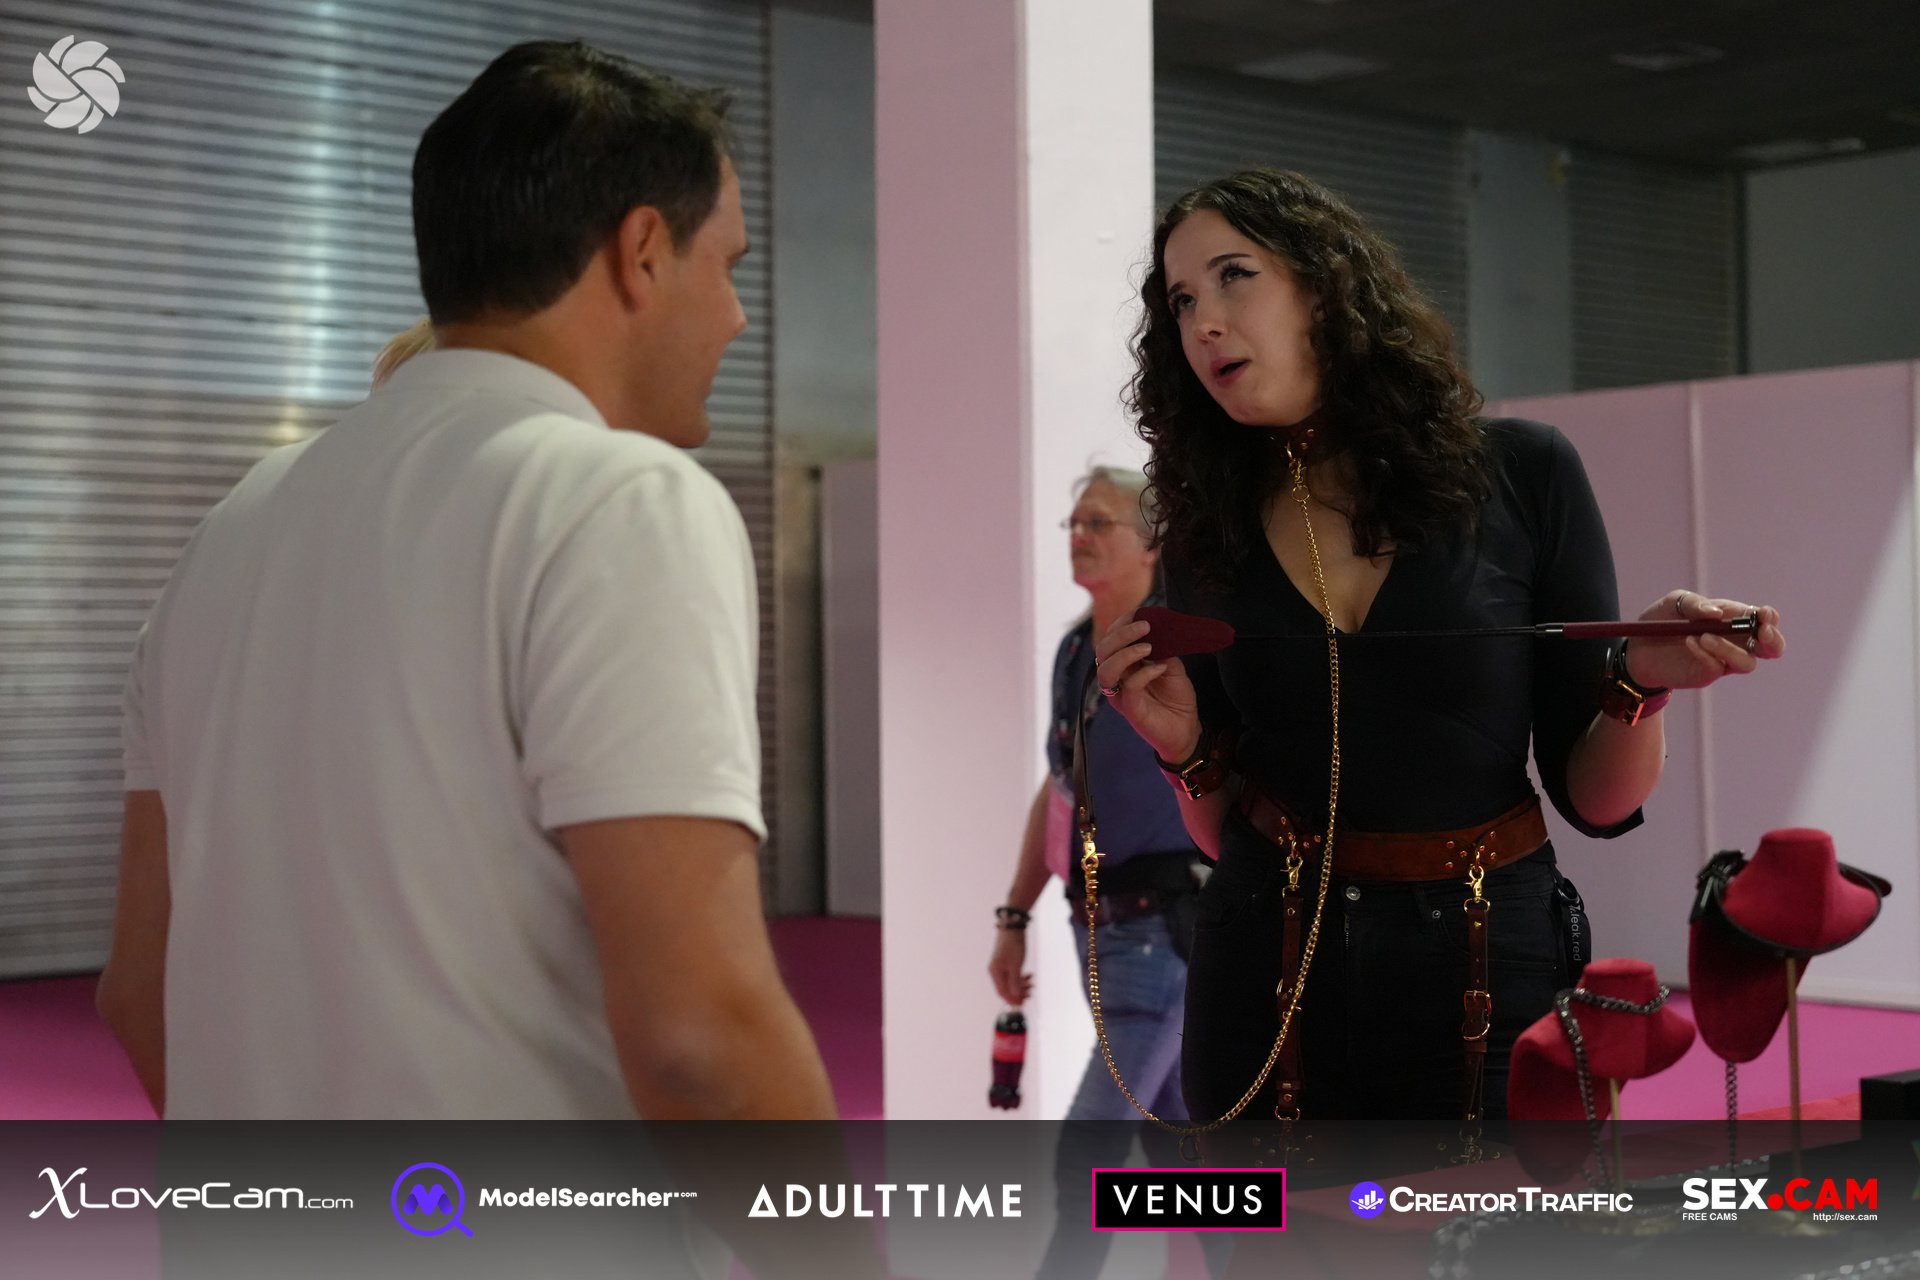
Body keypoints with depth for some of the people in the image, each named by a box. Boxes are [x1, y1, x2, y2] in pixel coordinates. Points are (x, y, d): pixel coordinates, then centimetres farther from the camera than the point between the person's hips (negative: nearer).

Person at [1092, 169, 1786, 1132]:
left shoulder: (1523, 472, -5)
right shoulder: (1208, 533, 2)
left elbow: (1597, 800, -3)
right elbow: (1222, 834, 7)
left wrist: (1640, 685, -22)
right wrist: (1186, 751, -12)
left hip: (1488, 975, -2)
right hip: (1267, 976, 2)